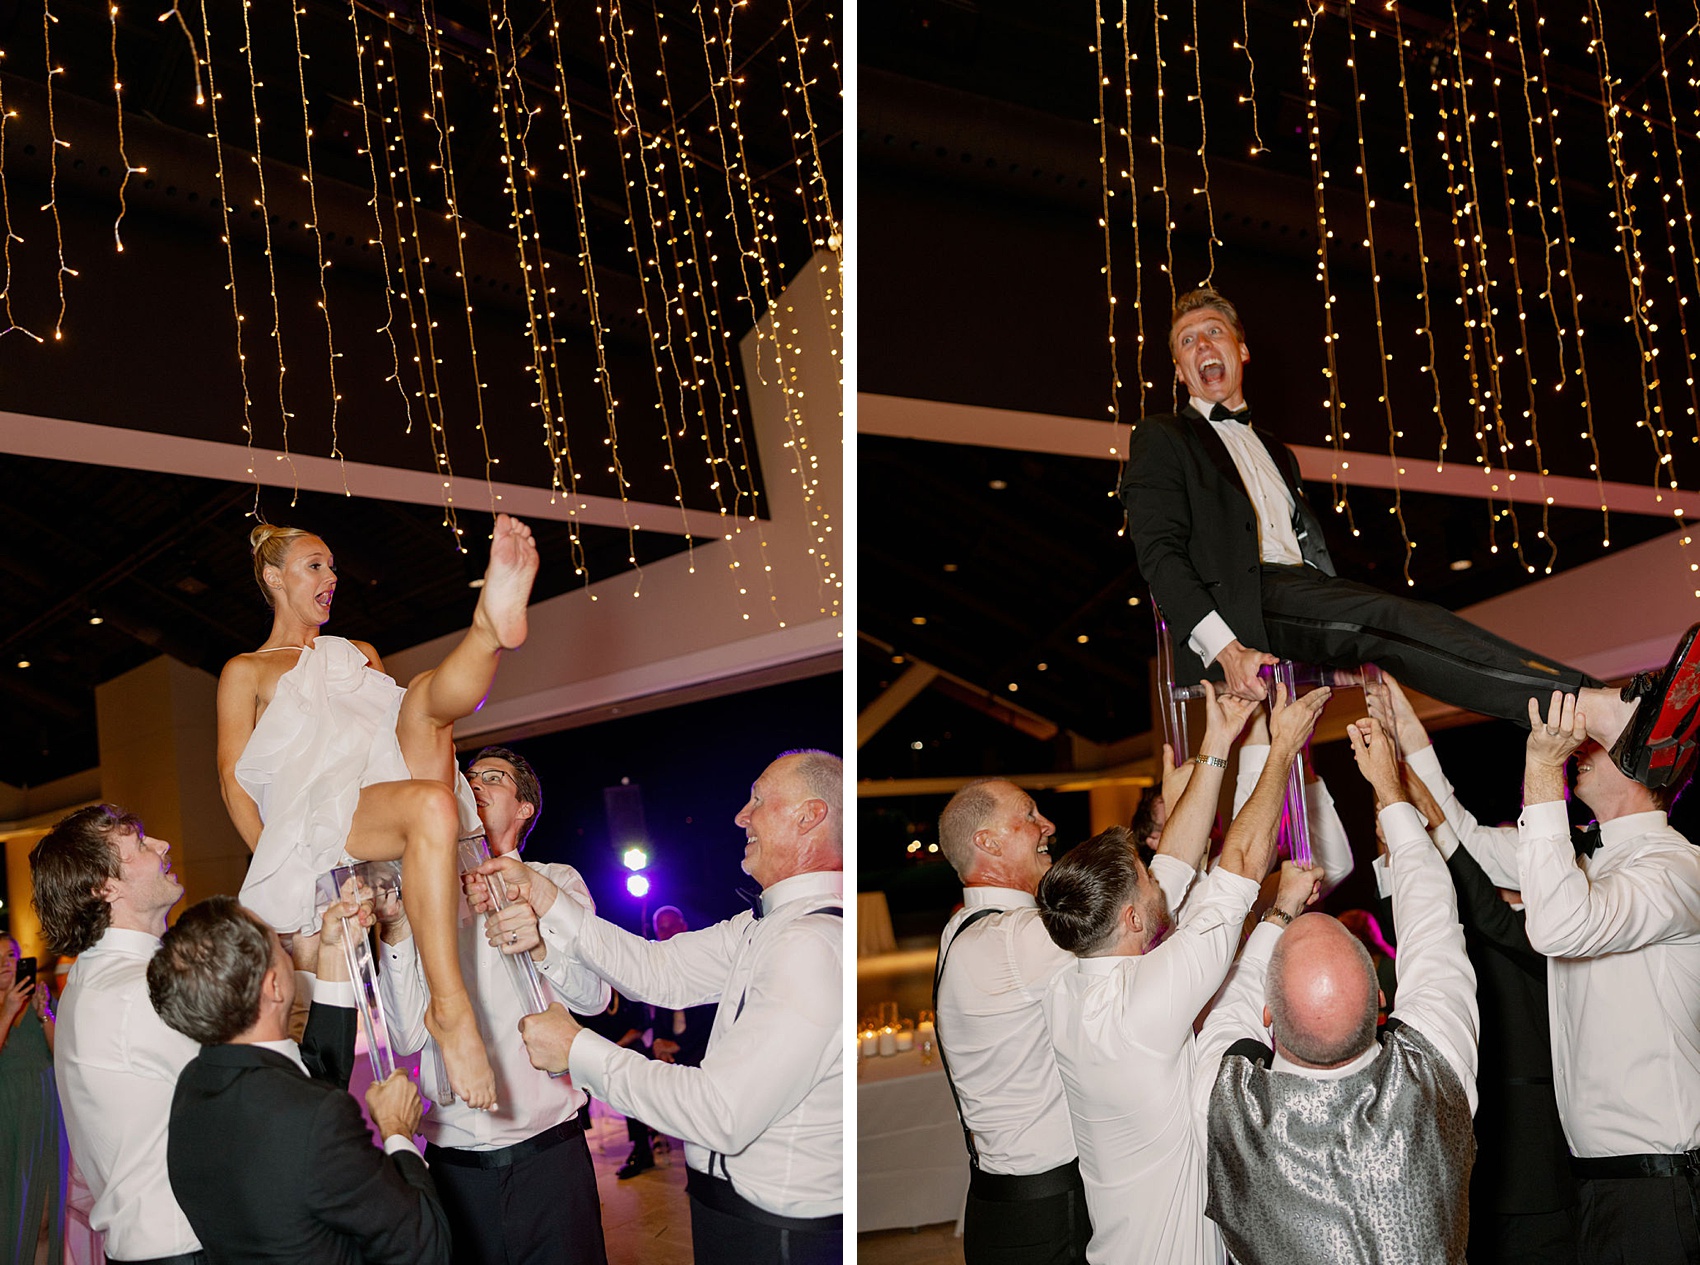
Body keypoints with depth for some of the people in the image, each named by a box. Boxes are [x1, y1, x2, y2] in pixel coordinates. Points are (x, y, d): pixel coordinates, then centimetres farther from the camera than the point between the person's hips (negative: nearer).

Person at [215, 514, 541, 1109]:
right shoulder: (247, 672, 17)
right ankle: (449, 1008, -47)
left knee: (429, 692, -22)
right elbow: (234, 780, 8)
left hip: (394, 780, 5)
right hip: (322, 810, -5)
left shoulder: (359, 654, 34)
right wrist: (275, 859, -8)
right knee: (431, 807, -38)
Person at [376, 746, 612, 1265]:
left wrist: (541, 945, -31)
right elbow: (408, 1037, -2)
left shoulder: (554, 882, 6)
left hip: (549, 1155, -1)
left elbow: (594, 995, -11)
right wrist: (395, 930, -13)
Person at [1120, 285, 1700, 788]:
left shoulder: (1275, 452, 33)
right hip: (1238, 604, -6)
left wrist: (1367, 647, 4)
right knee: (1385, 616, -28)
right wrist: (1226, 649, -20)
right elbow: (1159, 554, -3)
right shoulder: (1162, 439, 12)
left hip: (1302, 595, 6)